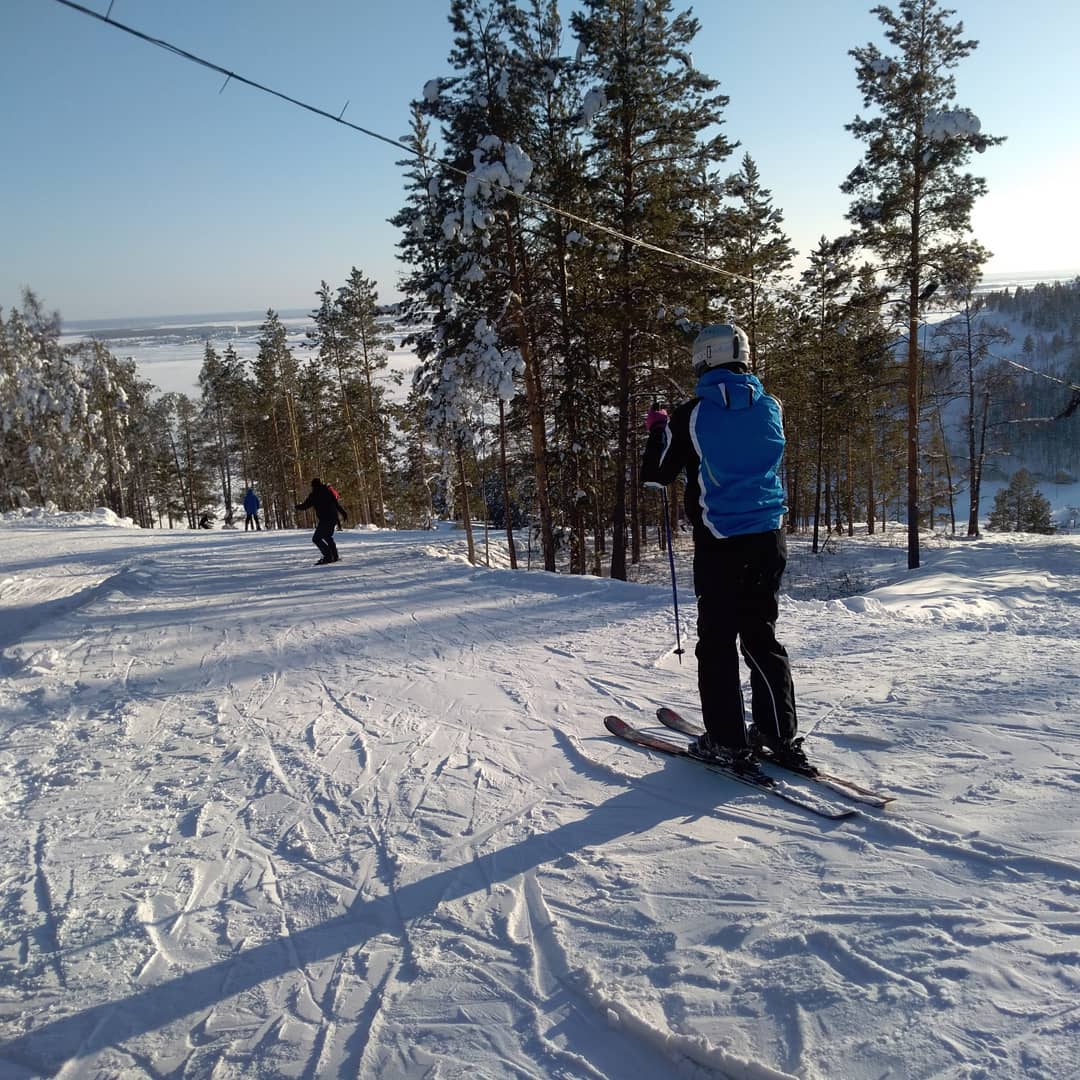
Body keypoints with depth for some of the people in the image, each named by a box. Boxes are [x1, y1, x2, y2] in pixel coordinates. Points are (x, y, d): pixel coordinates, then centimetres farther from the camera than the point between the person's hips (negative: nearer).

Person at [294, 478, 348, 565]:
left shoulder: (314, 495, -4)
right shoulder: (328, 491, 13)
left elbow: (305, 505, 0)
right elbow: (337, 504, 15)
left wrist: (296, 507, 19)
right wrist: (343, 513, 23)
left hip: (325, 520, -8)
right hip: (334, 518, 8)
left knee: (316, 539, -6)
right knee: (327, 537, 25)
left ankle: (328, 556, -16)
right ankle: (335, 556, 23)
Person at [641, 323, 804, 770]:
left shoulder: (692, 414, -10)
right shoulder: (770, 406, 3)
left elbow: (656, 475, -2)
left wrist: (657, 428, 15)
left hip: (720, 543, -4)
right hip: (769, 539, 5)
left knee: (718, 640, 5)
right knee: (761, 635, 15)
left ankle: (727, 740, 6)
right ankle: (780, 733, 17)